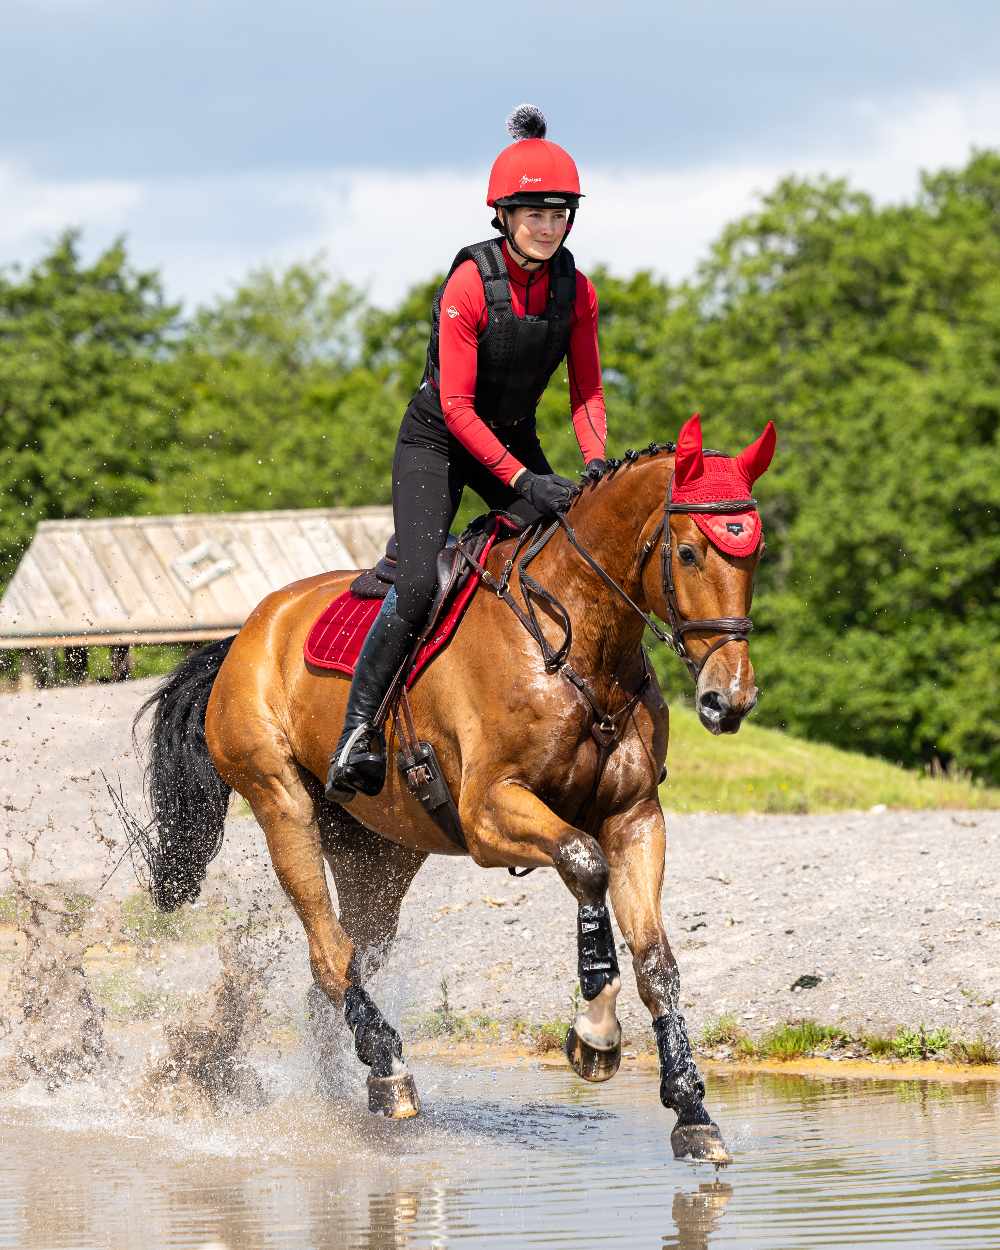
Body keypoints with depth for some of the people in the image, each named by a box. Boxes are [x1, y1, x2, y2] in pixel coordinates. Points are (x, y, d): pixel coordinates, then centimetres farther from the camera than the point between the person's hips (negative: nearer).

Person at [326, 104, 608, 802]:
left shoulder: (575, 290, -6)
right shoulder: (470, 283, -22)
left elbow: (586, 392, 1)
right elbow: (456, 404, -24)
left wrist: (596, 464, -19)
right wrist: (522, 480, -31)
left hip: (516, 441, 6)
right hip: (438, 442, -6)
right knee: (420, 584, -23)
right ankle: (358, 730, -15)